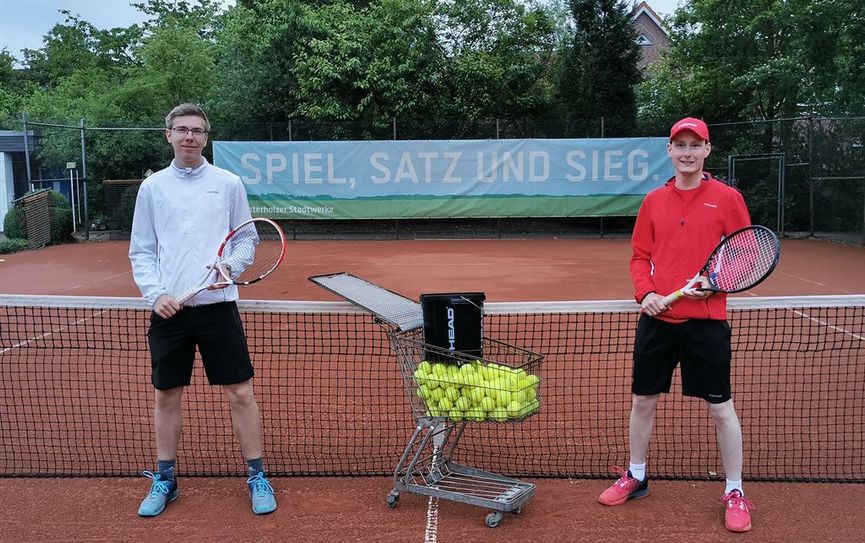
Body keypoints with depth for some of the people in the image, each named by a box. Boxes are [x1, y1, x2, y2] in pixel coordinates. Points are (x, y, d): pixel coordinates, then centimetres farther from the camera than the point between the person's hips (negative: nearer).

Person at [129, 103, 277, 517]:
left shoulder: (228, 183, 4)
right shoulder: (152, 187, 7)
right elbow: (141, 252, 8)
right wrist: (155, 293, -7)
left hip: (217, 305, -1)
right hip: (168, 309, 2)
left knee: (239, 392, 0)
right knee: (167, 395, 10)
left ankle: (257, 478, 13)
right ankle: (165, 480, 26)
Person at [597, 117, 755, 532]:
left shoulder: (727, 198, -2)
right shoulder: (654, 201, 7)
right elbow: (639, 256, 10)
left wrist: (716, 281, -17)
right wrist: (645, 292, -6)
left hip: (706, 320, -3)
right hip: (657, 318, 3)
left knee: (721, 407, 5)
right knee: (642, 400, 12)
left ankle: (735, 493, 22)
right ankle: (635, 476, 31)